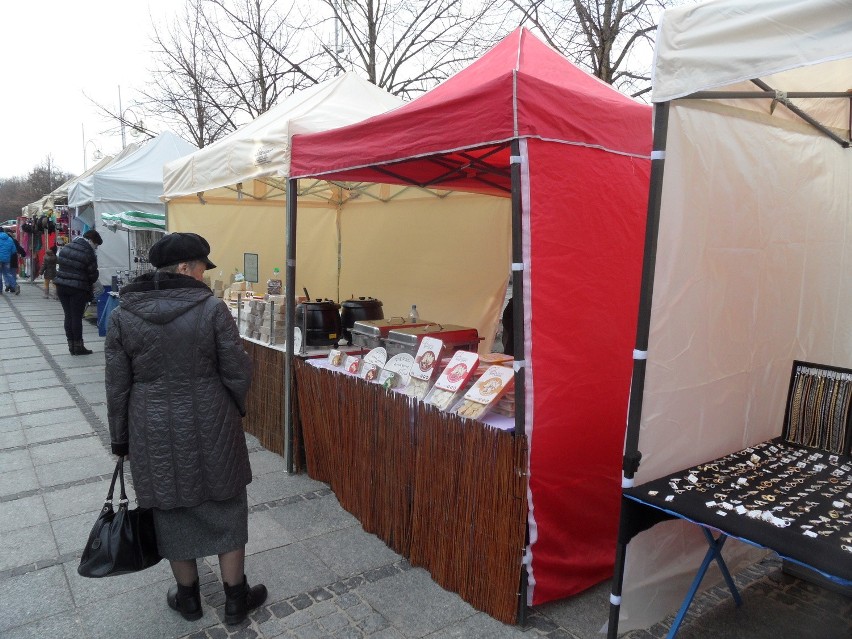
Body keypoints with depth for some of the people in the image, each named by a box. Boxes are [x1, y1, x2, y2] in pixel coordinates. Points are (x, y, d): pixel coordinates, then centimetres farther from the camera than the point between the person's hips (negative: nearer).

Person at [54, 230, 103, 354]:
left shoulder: (66, 247, 7)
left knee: (68, 315, 12)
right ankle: (78, 346, 9)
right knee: (77, 317, 1)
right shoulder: (89, 254, -13)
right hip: (78, 289, -6)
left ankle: (71, 345, 18)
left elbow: (58, 262, 13)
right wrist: (90, 283, 13)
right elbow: (93, 275, -8)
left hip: (61, 286, 6)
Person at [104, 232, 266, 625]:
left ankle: (188, 597, 36)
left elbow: (117, 386, 1)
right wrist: (234, 410, 10)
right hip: (209, 426, -2)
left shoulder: (123, 315, -4)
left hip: (153, 431, 3)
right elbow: (238, 372, -10)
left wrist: (120, 440, 12)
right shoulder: (212, 308, -13)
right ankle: (236, 599, 28)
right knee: (225, 510, 14)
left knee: (173, 512, 18)